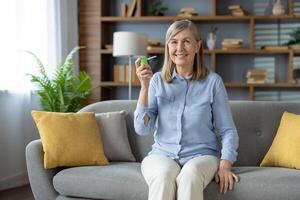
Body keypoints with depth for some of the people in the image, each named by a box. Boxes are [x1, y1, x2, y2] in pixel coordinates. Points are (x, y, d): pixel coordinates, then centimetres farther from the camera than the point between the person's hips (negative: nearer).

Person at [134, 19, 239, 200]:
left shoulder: (213, 81, 1)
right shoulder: (158, 80, 6)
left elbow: (227, 130, 3)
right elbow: (142, 128, -1)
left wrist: (225, 165, -12)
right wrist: (145, 86, -9)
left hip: (201, 155, -1)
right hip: (162, 154, 1)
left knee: (190, 176, -36)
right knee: (163, 176, -34)